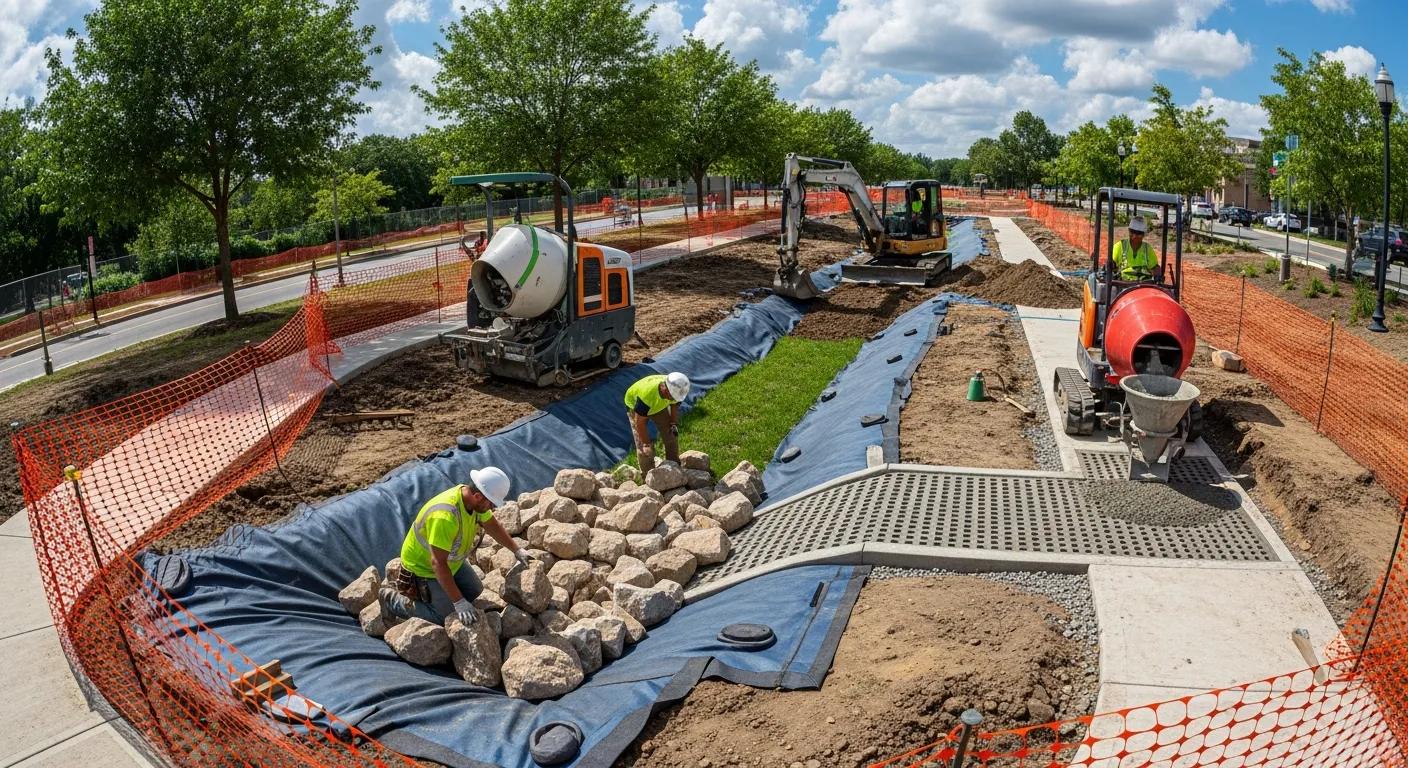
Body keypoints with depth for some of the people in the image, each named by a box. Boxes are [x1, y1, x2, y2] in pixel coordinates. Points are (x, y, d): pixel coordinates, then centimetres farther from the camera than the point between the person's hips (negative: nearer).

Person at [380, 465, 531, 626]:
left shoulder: (474, 499, -13)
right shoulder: (445, 516, -40)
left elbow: (493, 526, 7)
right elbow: (438, 563, -39)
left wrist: (517, 550, 9)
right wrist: (459, 602, -38)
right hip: (423, 568, -8)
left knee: (475, 593, 12)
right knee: (446, 617, -7)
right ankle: (392, 599, 8)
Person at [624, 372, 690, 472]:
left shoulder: (675, 389, -31)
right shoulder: (647, 394, -46)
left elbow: (674, 405, -5)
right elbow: (639, 423, -33)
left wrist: (674, 423, -14)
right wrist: (647, 443, -27)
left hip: (659, 405, 5)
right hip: (635, 406, -5)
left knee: (671, 435, 5)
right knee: (644, 447, -11)